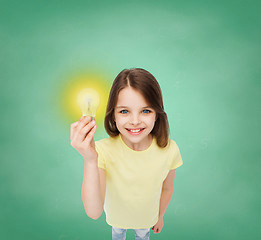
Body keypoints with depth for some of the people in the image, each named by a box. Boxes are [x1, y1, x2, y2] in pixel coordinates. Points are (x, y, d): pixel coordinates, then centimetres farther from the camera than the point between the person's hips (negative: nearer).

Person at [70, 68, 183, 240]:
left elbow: (167, 189, -11)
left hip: (147, 216, 1)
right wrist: (90, 160, -54)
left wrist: (160, 216, 6)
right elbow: (94, 212, -40)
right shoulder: (102, 150, -35)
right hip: (116, 215, 0)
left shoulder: (169, 150, -30)